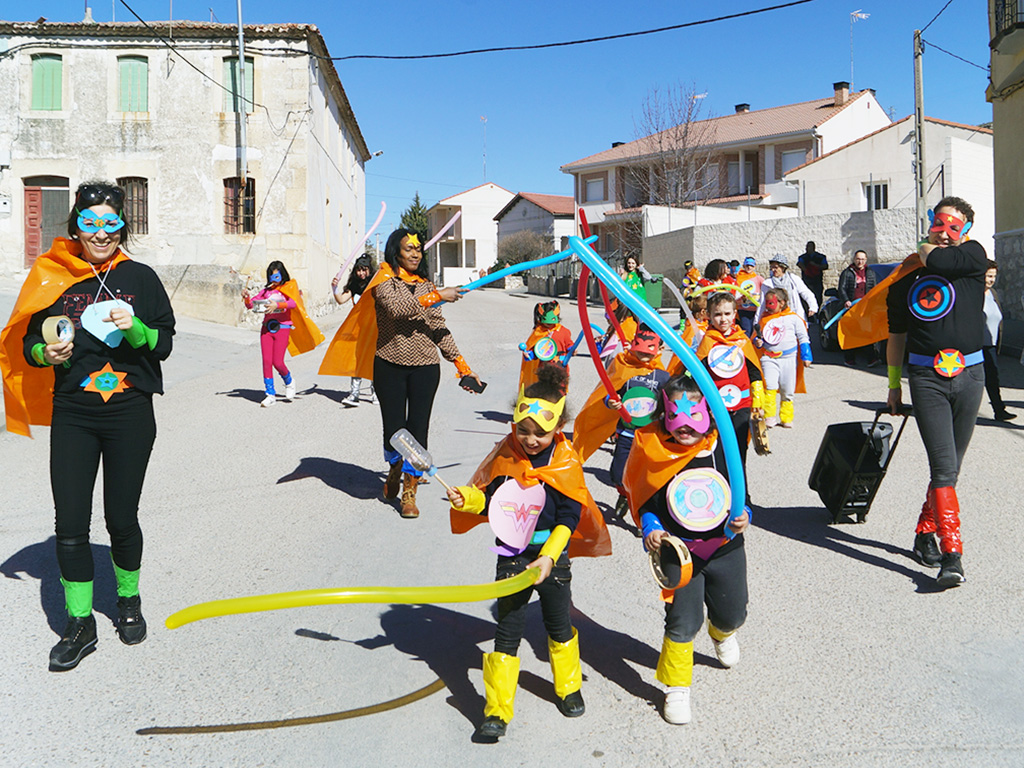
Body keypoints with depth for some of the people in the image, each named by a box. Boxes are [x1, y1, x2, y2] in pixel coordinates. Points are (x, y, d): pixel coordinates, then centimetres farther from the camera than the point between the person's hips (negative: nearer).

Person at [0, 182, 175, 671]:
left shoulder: (140, 278, 1)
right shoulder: (55, 279, 3)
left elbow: (164, 344, 1)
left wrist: (135, 329, -18)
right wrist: (50, 353, -13)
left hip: (130, 414, -1)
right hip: (72, 415, 1)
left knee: (122, 517, 7)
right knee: (70, 524, 0)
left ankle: (128, 602, 32)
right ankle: (80, 625, 15)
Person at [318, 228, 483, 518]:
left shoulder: (425, 285, 13)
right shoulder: (385, 280, 1)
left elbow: (439, 330, 11)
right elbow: (397, 307, -21)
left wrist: (462, 365, 5)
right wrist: (437, 296, -20)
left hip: (425, 367, 3)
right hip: (389, 365, -2)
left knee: (418, 429, -1)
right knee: (394, 429, 0)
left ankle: (409, 493, 13)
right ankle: (394, 468, 34)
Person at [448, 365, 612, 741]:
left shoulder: (566, 461, -11)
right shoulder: (505, 454, -5)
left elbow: (569, 518, -11)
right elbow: (490, 500, 3)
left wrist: (548, 557, -21)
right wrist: (467, 498, -18)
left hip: (553, 556, 0)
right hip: (511, 556, 1)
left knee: (559, 625, 17)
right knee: (507, 631, 2)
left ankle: (569, 688, 42)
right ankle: (497, 712, 12)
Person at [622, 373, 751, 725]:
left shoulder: (722, 449, -9)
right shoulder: (654, 452, -12)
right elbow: (646, 501, -2)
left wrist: (743, 516, -18)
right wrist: (650, 529, -19)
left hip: (725, 547, 2)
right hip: (680, 554, -2)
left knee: (732, 614, 19)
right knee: (682, 624, -2)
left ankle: (721, 633, 58)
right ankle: (677, 689, 21)